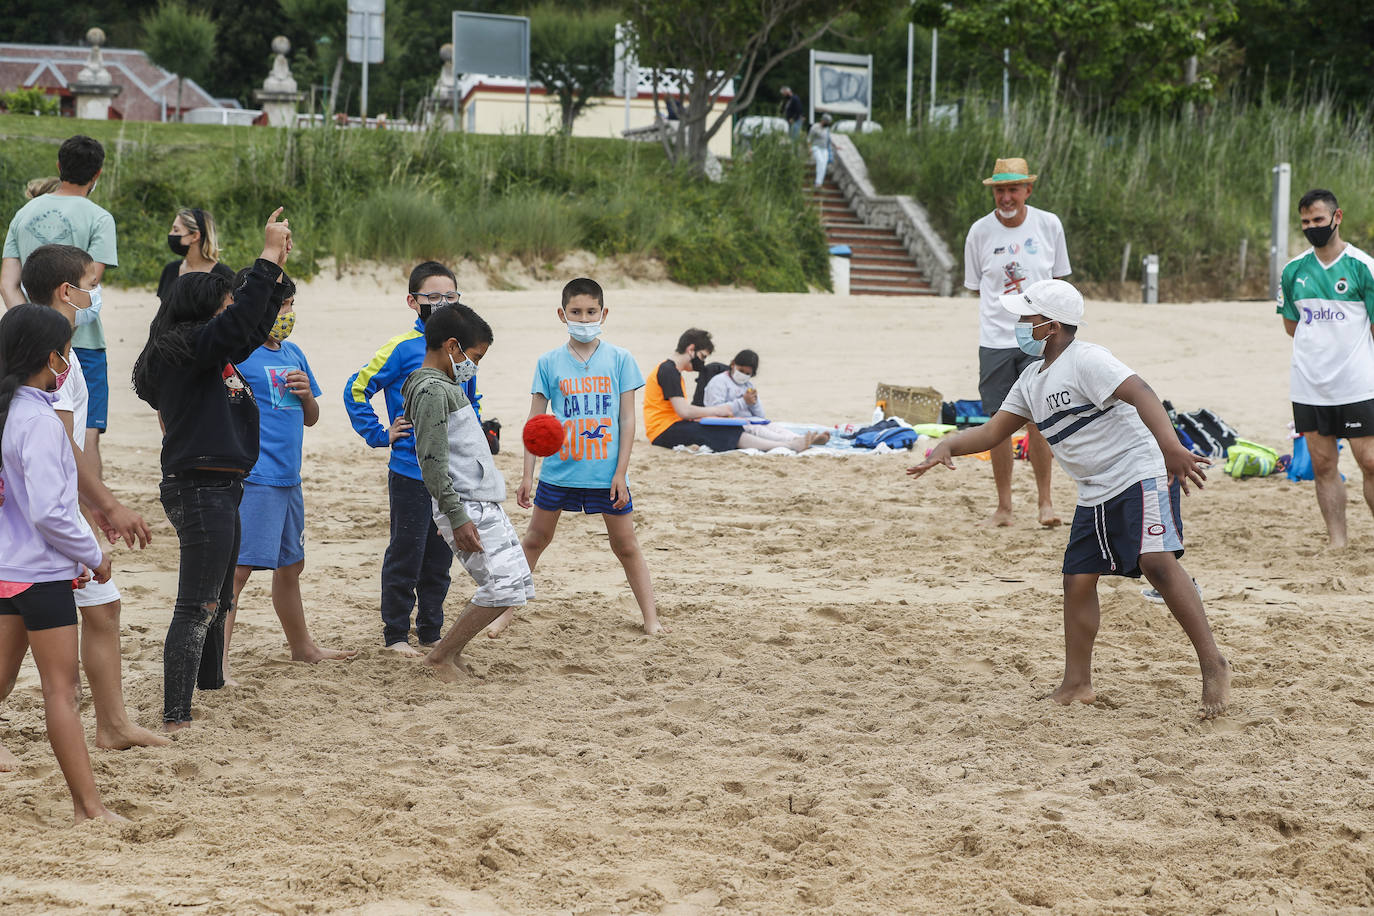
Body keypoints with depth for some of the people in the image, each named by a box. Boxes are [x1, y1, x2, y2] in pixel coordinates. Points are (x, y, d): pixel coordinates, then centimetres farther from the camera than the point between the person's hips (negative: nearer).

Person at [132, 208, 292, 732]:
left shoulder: (211, 353, 15)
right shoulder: (187, 350, -14)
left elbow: (251, 331, 29)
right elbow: (239, 325, -27)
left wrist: (276, 273, 21)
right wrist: (268, 259, -20)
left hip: (218, 490, 11)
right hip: (200, 488, -11)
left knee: (217, 597, 24)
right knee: (197, 605, -11)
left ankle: (210, 682, 41)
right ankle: (175, 719, -13)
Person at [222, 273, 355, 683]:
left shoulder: (293, 354, 16)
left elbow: (311, 417, 22)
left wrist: (306, 394, 2)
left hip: (288, 478, 9)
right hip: (253, 478, -8)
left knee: (290, 566, 21)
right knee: (237, 567, -14)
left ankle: (302, 646, 37)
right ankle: (216, 661, -15)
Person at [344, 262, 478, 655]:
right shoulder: (401, 349, -9)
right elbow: (355, 389, -7)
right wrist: (379, 435, -8)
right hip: (411, 473, -5)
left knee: (440, 558, 12)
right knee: (405, 557, 1)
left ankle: (431, 632, 23)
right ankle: (395, 634, 11)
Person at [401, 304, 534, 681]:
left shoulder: (445, 387, 17)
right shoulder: (432, 390, -15)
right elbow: (432, 462, -21)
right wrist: (458, 518, -22)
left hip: (484, 505, 11)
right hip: (465, 509, -11)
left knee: (518, 583, 11)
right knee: (504, 587, -12)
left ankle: (451, 647, 18)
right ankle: (440, 656, 0)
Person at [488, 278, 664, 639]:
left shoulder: (619, 359, -1)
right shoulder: (550, 363, 0)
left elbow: (627, 420, 0)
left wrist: (620, 472, -6)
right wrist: (527, 476, -1)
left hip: (606, 473, -1)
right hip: (558, 470, 1)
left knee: (626, 545, 6)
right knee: (535, 539, 11)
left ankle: (651, 617, 14)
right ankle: (506, 611, 21)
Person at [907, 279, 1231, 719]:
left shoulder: (1086, 360, -15)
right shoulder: (1032, 379, 14)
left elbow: (1141, 394, -29)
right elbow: (993, 431, 20)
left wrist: (1170, 446, -44)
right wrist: (948, 445, 1)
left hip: (1141, 475, -9)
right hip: (1094, 496, 9)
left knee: (1157, 562, -25)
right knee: (1078, 579, 7)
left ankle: (1213, 665, -26)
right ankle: (1077, 685, 17)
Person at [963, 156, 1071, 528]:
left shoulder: (1049, 225, 1)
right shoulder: (980, 232, 0)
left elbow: (1058, 279, 11)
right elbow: (975, 286, 10)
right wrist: (1003, 307, 1)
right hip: (995, 340, 1)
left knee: (1038, 419, -9)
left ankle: (1045, 499, 6)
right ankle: (1004, 507, 11)